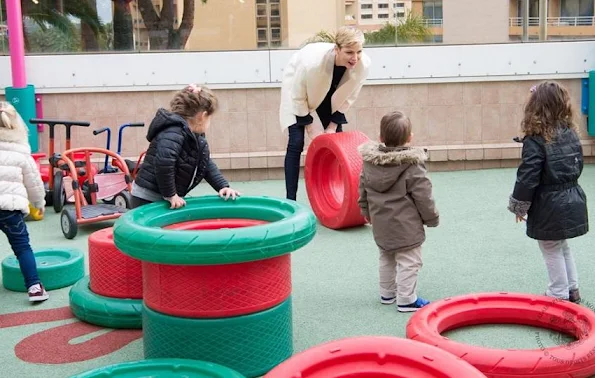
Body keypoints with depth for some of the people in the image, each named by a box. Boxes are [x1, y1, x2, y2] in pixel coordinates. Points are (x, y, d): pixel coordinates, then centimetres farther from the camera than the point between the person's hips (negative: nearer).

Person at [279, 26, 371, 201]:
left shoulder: (363, 64, -31)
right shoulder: (312, 61, -43)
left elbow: (349, 96, -11)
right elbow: (298, 97, -26)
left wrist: (333, 125, -10)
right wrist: (310, 127, -19)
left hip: (328, 96, 4)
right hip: (299, 88, -4)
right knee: (296, 143, -11)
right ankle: (290, 199, -6)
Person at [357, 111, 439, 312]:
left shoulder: (369, 161, -1)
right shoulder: (412, 166, -19)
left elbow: (363, 188, 10)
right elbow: (423, 196, -14)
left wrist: (366, 210, 25)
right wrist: (432, 218, 1)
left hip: (380, 223, 7)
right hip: (405, 224, -7)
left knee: (386, 258, 21)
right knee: (408, 262, 3)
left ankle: (387, 293, 32)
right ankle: (406, 300, 7)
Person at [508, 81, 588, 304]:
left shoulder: (535, 140, -20)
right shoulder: (571, 133, 1)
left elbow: (527, 178, -18)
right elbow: (577, 167, 11)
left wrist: (519, 206, -7)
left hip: (549, 207, -7)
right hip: (573, 200, 7)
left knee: (552, 251, 9)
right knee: (563, 247, 23)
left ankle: (559, 295, 18)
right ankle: (572, 290, 32)